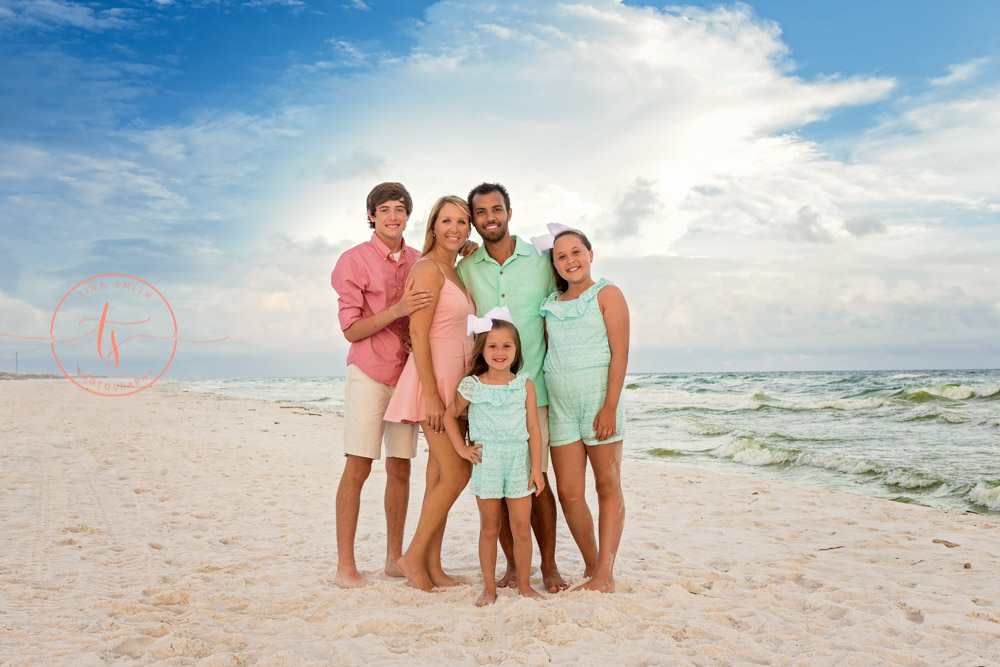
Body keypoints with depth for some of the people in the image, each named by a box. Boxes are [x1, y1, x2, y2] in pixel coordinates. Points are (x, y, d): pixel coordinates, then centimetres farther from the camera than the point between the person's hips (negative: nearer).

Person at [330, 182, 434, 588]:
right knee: (357, 467, -5)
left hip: (407, 374, 5)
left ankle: (395, 557, 19)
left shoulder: (418, 262, 11)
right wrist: (397, 310, -21)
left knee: (400, 469, 8)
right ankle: (345, 564, 2)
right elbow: (351, 330, -8)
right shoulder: (354, 261, -3)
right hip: (369, 374, -4)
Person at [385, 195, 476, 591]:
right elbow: (417, 334, -17)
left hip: (456, 381, 9)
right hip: (434, 379, -9)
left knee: (441, 476, 9)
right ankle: (414, 556, 7)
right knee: (457, 474, -8)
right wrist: (432, 396, -22)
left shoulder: (455, 272, 17)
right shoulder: (427, 268, -11)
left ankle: (433, 566, 16)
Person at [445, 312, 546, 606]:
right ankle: (489, 587, 19)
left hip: (519, 462, 1)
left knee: (522, 528, 3)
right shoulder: (471, 386, -2)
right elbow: (450, 417, 12)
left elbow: (533, 429, 1)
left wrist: (536, 467, -2)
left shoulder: (525, 385, 1)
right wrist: (462, 449, 4)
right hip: (486, 463, -1)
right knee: (489, 528, 7)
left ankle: (524, 584, 18)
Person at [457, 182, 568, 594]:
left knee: (536, 478, -1)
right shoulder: (465, 270, 7)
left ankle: (549, 564, 14)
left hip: (531, 386, -1)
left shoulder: (540, 261, 4)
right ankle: (513, 563, 19)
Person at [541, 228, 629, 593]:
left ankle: (605, 573, 3)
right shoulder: (551, 304, 16)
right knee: (568, 493, 2)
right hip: (559, 402, 5)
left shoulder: (607, 295, 1)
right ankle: (591, 566, 18)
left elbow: (619, 353, -7)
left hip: (598, 395, -5)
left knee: (607, 486, 0)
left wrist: (610, 406, -15)